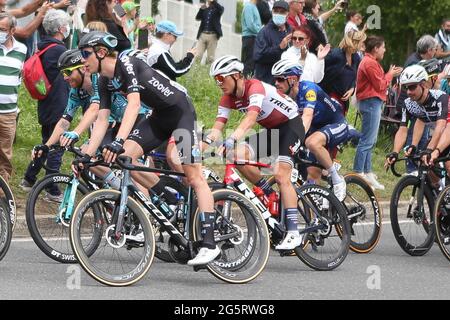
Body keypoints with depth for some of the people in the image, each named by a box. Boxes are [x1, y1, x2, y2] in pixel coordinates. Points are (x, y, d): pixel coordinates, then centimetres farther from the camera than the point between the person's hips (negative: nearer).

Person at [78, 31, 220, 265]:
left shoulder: (126, 64, -22)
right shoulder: (105, 84, 3)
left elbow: (134, 104, -34)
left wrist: (118, 141, -44)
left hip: (180, 111, -8)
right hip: (159, 116, 8)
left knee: (194, 177, -13)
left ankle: (209, 244, -18)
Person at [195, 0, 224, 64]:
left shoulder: (217, 8, 6)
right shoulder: (204, 9, 15)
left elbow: (221, 9, -18)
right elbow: (197, 18, 5)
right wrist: (201, 9, -9)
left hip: (213, 35, -3)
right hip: (202, 35, 3)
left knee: (210, 58, -1)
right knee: (197, 56, -5)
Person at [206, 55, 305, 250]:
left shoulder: (255, 87, -27)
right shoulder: (229, 98, -5)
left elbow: (250, 118, -43)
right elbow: (217, 128, -13)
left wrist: (231, 141, -56)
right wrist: (199, 147, -31)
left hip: (291, 125, -7)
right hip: (271, 130, 7)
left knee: (280, 175, -23)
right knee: (239, 156, -16)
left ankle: (293, 234, -25)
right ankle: (271, 196, 1)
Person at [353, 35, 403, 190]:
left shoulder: (369, 61, 18)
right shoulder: (370, 63, -16)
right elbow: (380, 86, -16)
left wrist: (390, 74, 6)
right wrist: (390, 75, -2)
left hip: (372, 103, 11)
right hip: (371, 102, -11)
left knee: (370, 140, 15)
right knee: (367, 140, -11)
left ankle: (367, 172, 20)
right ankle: (358, 174, -13)